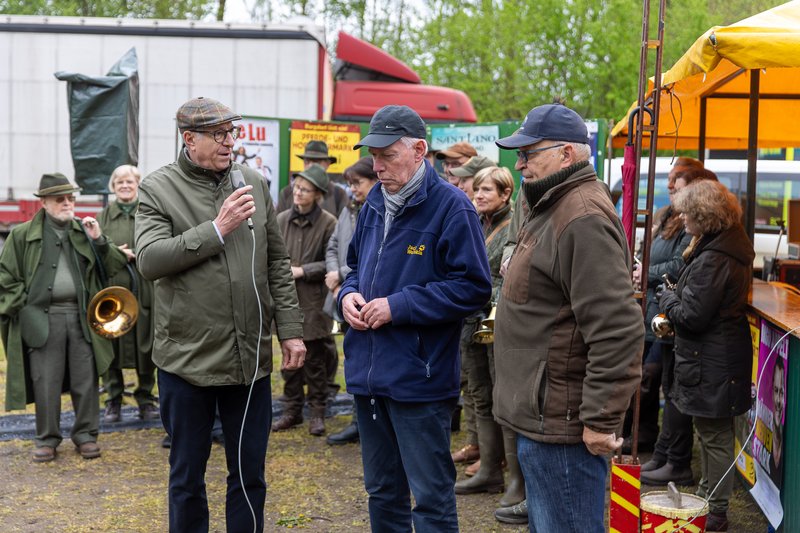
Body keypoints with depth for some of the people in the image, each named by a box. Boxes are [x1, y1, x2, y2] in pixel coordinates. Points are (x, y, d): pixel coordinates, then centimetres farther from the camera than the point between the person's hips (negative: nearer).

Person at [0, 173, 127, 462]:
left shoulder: (84, 231, 11)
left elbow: (112, 267, 10)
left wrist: (99, 240, -4)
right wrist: (24, 305, -3)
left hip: (81, 317, 2)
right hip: (43, 319, -2)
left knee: (86, 381, 5)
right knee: (46, 383, 3)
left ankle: (85, 434, 19)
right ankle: (47, 438, 16)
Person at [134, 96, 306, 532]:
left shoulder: (253, 183, 6)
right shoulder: (158, 189, -4)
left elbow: (277, 264, 9)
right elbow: (149, 260, -16)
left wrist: (290, 329, 5)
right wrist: (217, 230, -20)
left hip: (251, 357, 3)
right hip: (187, 357, -3)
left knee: (250, 474, 14)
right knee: (187, 476, 12)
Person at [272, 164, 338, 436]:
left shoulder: (328, 223, -8)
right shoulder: (282, 220, 4)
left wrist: (302, 271, -14)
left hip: (313, 301, -4)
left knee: (315, 360, 6)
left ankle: (317, 412, 18)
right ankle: (292, 409, 25)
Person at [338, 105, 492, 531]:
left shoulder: (450, 207, -12)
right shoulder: (375, 203, 10)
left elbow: (473, 287, -16)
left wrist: (399, 306, -19)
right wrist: (349, 294, 0)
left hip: (418, 379, -7)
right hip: (368, 372, 7)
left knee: (431, 498, 3)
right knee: (382, 491, 20)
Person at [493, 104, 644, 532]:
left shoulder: (583, 219, -20)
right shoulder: (551, 210, 16)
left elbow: (617, 330, -26)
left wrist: (601, 420, -22)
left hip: (561, 427, -11)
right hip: (539, 417, 11)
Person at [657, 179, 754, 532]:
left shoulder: (713, 258, -24)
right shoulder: (733, 245, 9)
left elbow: (691, 316, -22)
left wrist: (667, 298, -5)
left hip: (711, 363, -10)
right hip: (722, 353, 10)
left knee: (714, 436, 1)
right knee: (712, 433, 21)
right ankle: (708, 496, 34)